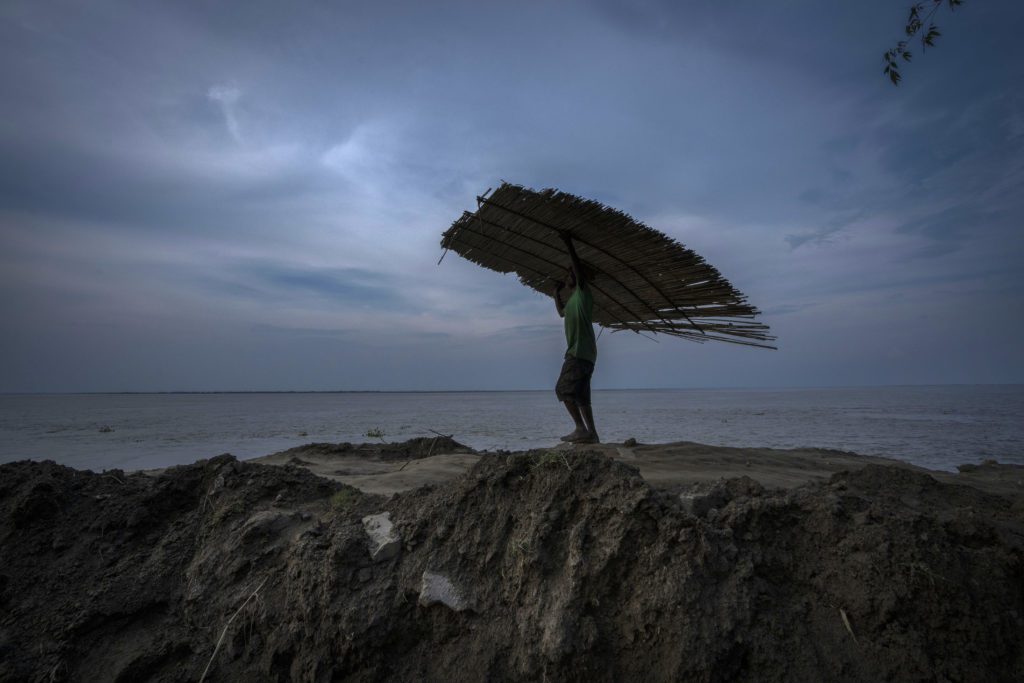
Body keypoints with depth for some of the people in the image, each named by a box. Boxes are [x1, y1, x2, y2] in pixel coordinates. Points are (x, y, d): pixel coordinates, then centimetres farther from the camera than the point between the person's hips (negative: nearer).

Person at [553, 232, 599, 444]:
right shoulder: (573, 299, 25)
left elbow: (579, 269, -17)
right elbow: (562, 313, 45)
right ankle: (591, 433, 9)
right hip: (579, 352, 10)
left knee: (565, 389, -16)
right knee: (579, 394, 8)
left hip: (581, 352, -10)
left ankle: (581, 429, -18)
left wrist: (568, 245, -15)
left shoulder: (583, 292, -1)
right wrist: (556, 294, 39)